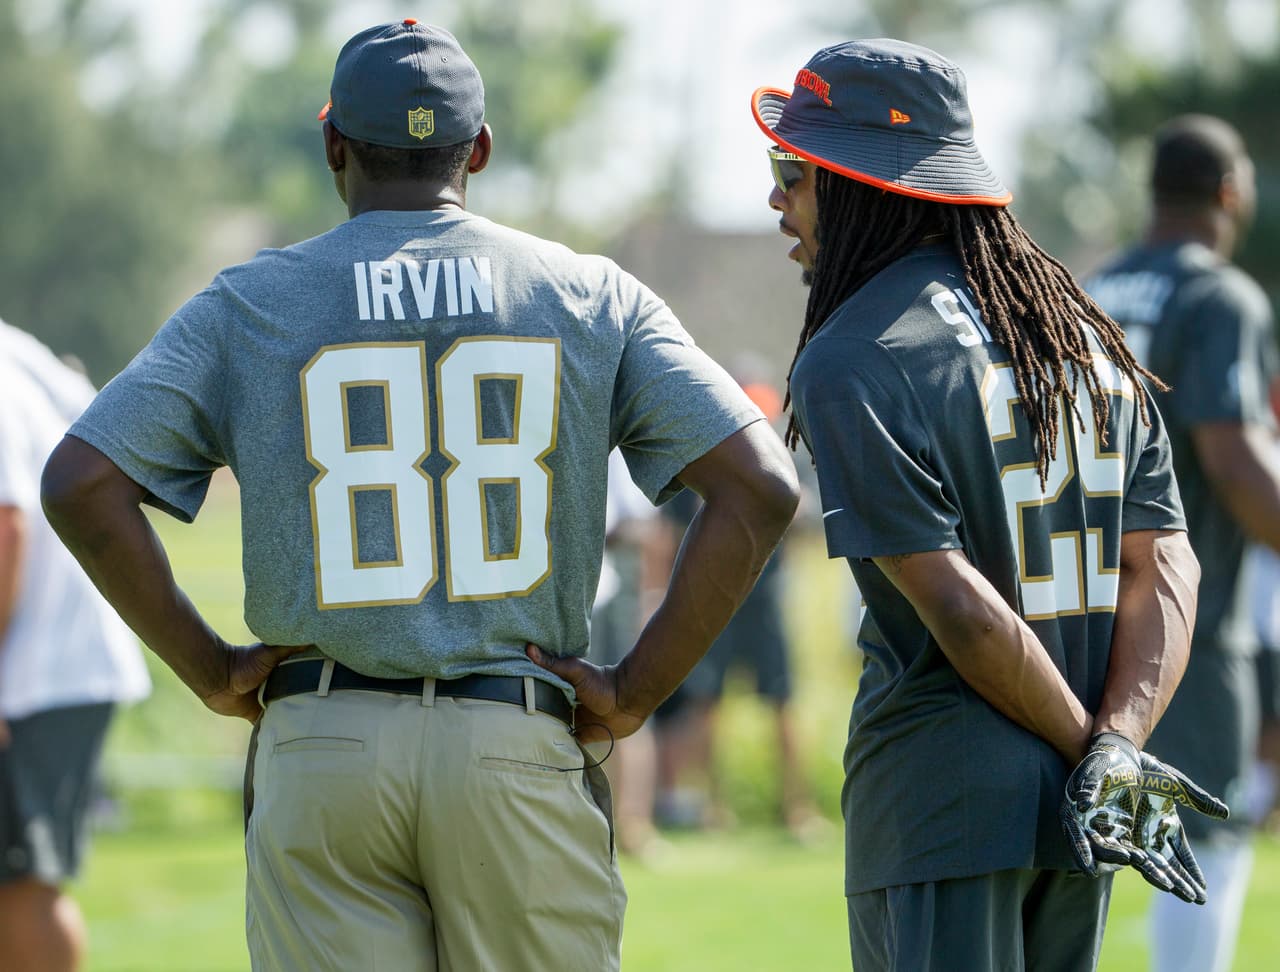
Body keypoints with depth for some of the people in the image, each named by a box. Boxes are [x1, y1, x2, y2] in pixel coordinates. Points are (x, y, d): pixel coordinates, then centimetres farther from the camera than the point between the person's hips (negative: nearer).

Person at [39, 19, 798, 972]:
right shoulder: (590, 294, 6)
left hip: (320, 749, 0)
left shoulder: (247, 303, 5)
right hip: (522, 751, 0)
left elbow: (80, 484, -5)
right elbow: (761, 486, -5)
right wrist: (637, 691, 0)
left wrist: (208, 668, 3)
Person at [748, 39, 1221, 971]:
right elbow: (1167, 570, 4)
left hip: (943, 801, -7)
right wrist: (1116, 753, -7)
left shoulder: (851, 362, -11)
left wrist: (1092, 752, -10)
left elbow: (960, 609, -18)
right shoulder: (1086, 330, 11)